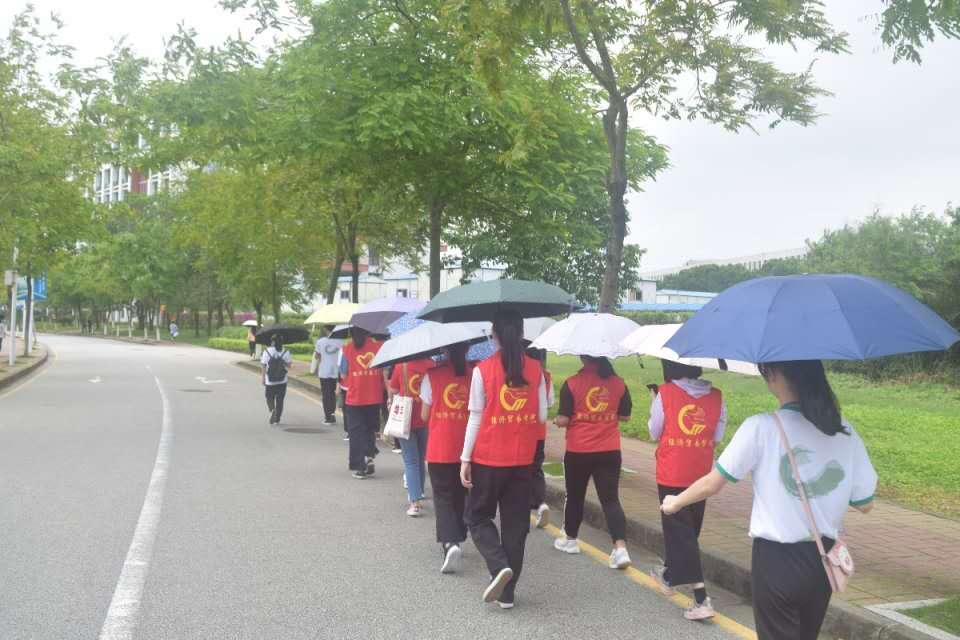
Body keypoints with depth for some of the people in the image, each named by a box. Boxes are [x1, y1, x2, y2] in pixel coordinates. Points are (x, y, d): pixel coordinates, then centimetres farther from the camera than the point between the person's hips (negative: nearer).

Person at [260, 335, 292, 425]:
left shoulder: (267, 352, -6)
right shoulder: (286, 352, -4)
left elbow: (263, 366, -5)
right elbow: (289, 365, -6)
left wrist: (263, 379, 2)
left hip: (270, 380, -1)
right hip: (282, 380, 1)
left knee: (269, 397, 14)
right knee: (280, 400, 10)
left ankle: (272, 409, -15)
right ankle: (277, 419, 12)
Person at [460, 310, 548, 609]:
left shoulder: (483, 369, -10)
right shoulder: (535, 369, -2)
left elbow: (476, 417, -9)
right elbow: (542, 416, 0)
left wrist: (465, 458, -4)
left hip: (488, 458, -3)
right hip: (522, 459, 3)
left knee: (478, 517, 14)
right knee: (516, 523, 12)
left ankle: (499, 566, -9)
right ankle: (507, 592, 15)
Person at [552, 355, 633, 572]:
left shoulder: (572, 383, -12)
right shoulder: (618, 383, -1)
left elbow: (563, 420, -12)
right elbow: (625, 415, 8)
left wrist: (558, 420, 9)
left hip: (578, 452, -2)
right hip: (610, 452, 2)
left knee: (575, 496, 17)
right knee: (610, 499, 3)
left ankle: (570, 539, 34)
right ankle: (620, 548, -11)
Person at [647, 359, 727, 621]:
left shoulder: (665, 393, -11)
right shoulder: (716, 397, -2)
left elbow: (654, 433, -1)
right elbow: (717, 436, 3)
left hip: (671, 475, -4)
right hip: (701, 476, 4)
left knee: (679, 530, -1)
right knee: (691, 528, 22)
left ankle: (701, 598, -11)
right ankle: (670, 574, 42)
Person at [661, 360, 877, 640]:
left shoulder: (760, 428, -15)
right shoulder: (844, 432, -3)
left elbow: (711, 485, -7)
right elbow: (865, 503, 2)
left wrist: (675, 502, 11)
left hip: (775, 560, -5)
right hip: (823, 559, 5)